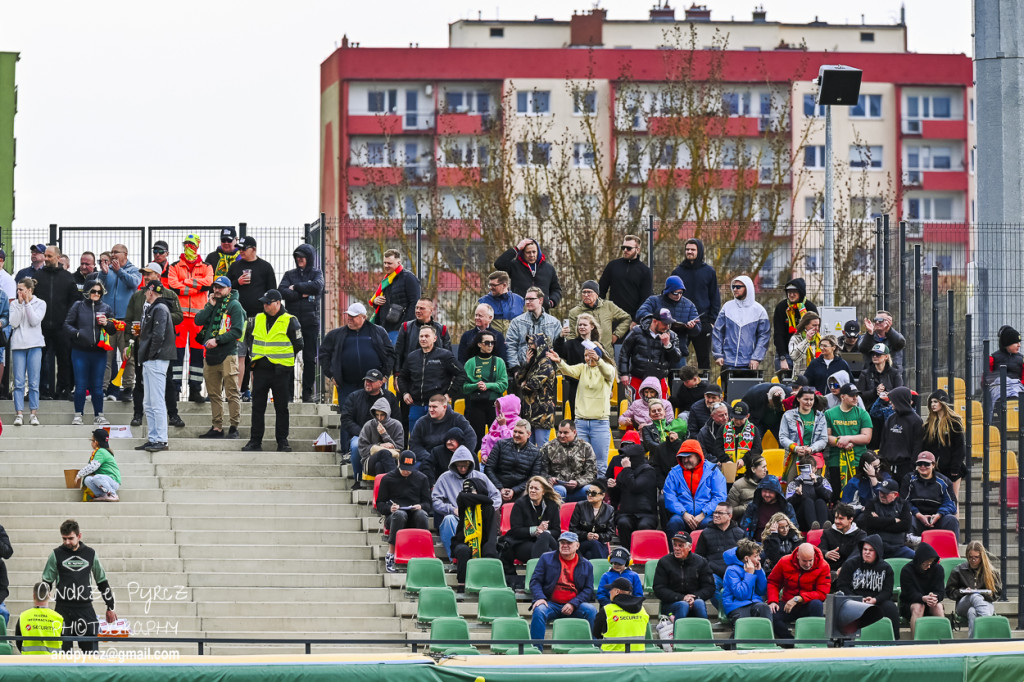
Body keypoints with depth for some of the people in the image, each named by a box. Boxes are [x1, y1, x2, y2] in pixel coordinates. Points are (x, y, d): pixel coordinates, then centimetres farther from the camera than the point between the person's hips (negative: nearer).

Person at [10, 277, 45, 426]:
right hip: (18, 345, 1)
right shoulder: (14, 304, 7)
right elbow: (14, 323, -5)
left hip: (34, 345, -1)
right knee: (19, 382, -2)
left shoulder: (40, 303, 4)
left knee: (34, 382, -1)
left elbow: (35, 321, -9)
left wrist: (27, 303, -9)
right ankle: (19, 414, 0)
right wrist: (20, 303, -7)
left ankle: (33, 414, 3)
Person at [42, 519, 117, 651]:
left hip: (85, 608, 1)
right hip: (63, 609, -1)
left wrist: (110, 607, 16)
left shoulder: (90, 554, 8)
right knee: (63, 650, -1)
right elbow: (46, 583, 9)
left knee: (92, 648, -3)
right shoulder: (56, 555, 4)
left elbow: (102, 581, 16)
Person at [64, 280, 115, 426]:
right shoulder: (78, 306, 5)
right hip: (80, 351, -1)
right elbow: (67, 325, 3)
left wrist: (107, 324, -8)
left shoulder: (106, 308, 10)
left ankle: (98, 415, 11)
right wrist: (77, 333, -14)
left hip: (99, 352, 1)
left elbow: (113, 329, 13)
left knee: (97, 386, 4)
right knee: (80, 385, -1)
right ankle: (78, 415, 6)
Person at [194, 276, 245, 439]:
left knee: (232, 393, -7)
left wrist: (217, 340, -17)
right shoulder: (212, 304, 17)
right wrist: (211, 305, -2)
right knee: (214, 395, 9)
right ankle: (217, 428, 14)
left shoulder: (234, 306, -2)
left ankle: (234, 427, -5)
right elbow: (198, 321, 5)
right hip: (210, 355, 7)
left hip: (228, 354, -7)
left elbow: (237, 331, -11)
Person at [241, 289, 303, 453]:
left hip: (281, 371, -4)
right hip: (260, 370, 4)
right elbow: (248, 338, 24)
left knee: (282, 408, 1)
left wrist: (285, 359, 1)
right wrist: (253, 355, 12)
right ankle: (255, 441, 10)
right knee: (257, 407, 5)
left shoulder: (289, 321, -4)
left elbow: (298, 344, 2)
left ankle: (282, 441, 8)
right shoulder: (257, 320, 9)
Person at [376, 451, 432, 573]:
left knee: (422, 515, -36)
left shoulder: (421, 478, 18)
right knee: (400, 514, -39)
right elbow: (380, 504, 11)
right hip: (393, 515, -1)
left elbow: (427, 503, 16)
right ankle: (390, 554, -41)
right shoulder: (388, 478, 13)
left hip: (414, 514, 1)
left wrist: (420, 506, -8)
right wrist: (390, 508, -12)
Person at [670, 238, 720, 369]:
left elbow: (715, 298, 8)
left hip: (703, 323, 0)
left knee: (704, 359, 5)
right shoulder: (678, 271, 6)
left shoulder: (709, 272, 5)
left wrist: (712, 320, -2)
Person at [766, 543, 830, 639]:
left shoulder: (823, 566, -9)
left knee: (817, 604, -38)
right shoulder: (785, 562, -3)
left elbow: (822, 593, -14)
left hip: (808, 605, -2)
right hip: (787, 604, 2)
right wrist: (773, 601, -7)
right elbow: (772, 582, 11)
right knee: (771, 616, -30)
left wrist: (798, 599, -23)